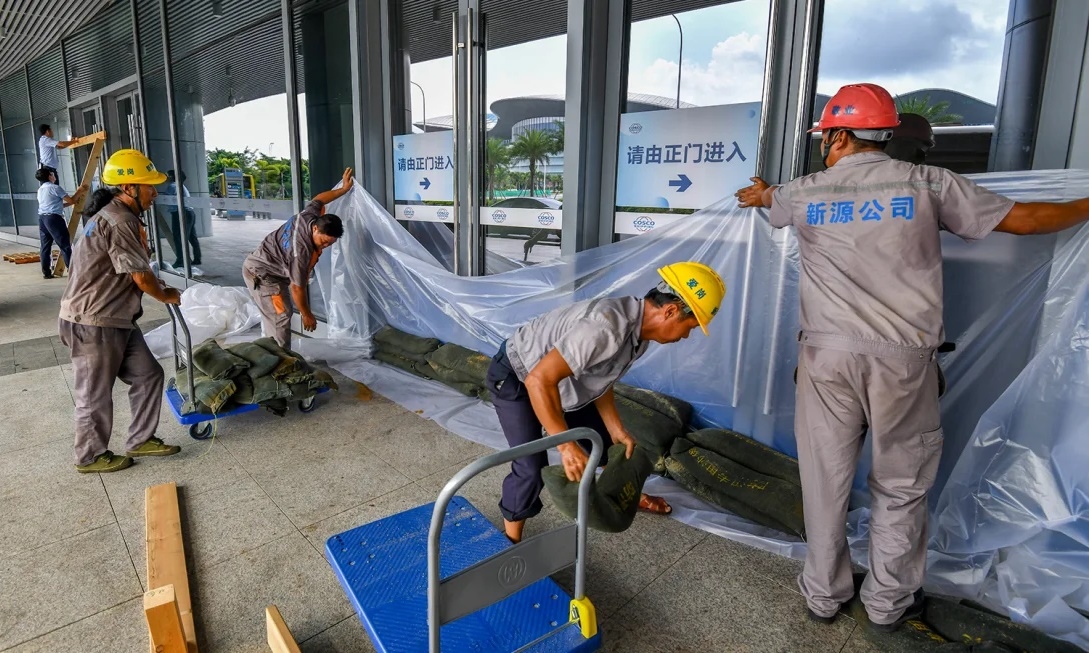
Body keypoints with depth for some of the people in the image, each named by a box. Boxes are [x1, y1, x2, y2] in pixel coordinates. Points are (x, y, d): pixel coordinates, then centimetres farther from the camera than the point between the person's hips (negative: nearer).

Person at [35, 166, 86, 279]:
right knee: (65, 245, -4)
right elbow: (71, 200, -4)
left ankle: (46, 272, 9)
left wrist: (75, 199, 23)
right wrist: (79, 192, 12)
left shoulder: (40, 190, 20)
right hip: (53, 218, -8)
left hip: (42, 218, 8)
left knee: (45, 245, 8)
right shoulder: (55, 187, -6)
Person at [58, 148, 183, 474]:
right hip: (93, 324, -10)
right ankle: (90, 457, 24)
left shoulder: (115, 215, 12)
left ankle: (140, 440, 24)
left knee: (147, 375, 12)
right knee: (96, 394, 6)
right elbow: (141, 278, -18)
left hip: (117, 319, 10)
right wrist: (167, 296, -1)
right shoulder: (119, 223, -22)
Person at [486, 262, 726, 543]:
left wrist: (617, 430, -3)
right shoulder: (606, 328, -39)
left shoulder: (639, 329, -9)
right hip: (515, 377, -9)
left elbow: (599, 380, 3)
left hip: (552, 375, 9)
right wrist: (566, 445, -39)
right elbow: (539, 380, -41)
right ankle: (511, 543, 10)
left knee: (603, 435, 18)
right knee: (532, 467, -13)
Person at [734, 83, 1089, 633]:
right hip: (902, 357, 0)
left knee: (825, 479, 12)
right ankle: (888, 603, 30)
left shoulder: (805, 193, 5)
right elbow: (1022, 219, 9)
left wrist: (755, 194, 54)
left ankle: (823, 595, 27)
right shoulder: (927, 183, 1)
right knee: (900, 485, 15)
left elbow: (764, 198, 29)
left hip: (828, 355, 1)